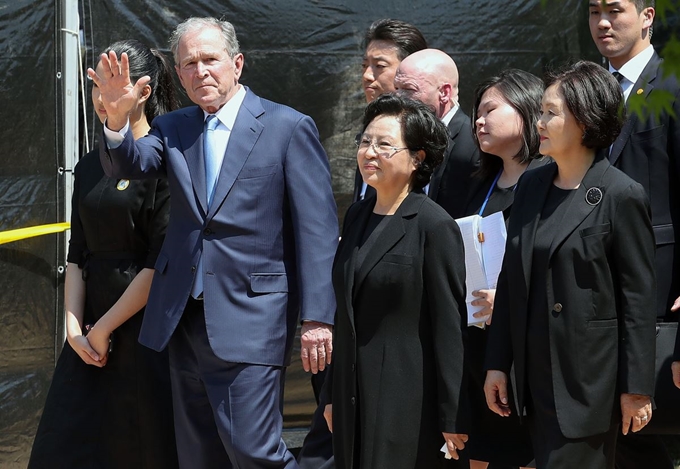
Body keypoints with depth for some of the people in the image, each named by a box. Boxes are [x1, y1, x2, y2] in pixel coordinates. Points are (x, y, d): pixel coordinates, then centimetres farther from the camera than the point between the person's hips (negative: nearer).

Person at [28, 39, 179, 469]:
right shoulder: (90, 167, 13)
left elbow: (162, 263, -14)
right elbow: (77, 256, 12)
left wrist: (104, 328, -9)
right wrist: (74, 328, -2)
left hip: (144, 330, -7)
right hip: (92, 333, 7)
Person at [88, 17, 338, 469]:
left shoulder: (289, 127, -4)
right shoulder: (173, 129, 12)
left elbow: (318, 229, -7)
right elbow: (129, 165, -6)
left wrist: (318, 319, -13)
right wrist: (117, 118, -27)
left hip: (250, 321, -6)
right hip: (185, 321, 6)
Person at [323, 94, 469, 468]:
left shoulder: (434, 226, -10)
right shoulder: (357, 216, 12)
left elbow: (449, 326, -12)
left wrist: (453, 418, -14)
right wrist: (333, 394, 16)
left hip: (408, 406, -7)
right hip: (354, 400, 7)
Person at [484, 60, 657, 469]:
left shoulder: (622, 196, -10)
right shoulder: (532, 185, 9)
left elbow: (638, 299, -10)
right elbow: (511, 282, 13)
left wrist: (637, 389, -10)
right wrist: (497, 363, 10)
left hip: (589, 378, -6)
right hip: (537, 374, 7)